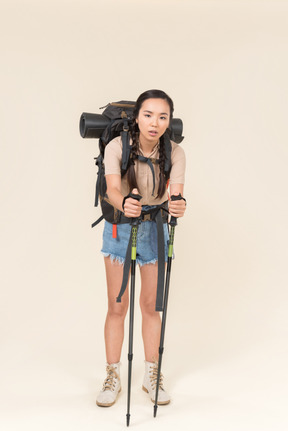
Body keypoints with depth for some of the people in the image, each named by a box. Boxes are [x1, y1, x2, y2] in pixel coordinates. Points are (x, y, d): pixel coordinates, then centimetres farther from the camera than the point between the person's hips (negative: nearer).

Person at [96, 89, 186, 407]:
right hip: (119, 228, -1)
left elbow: (176, 193, -27)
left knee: (150, 304, 8)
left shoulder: (174, 153, -15)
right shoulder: (117, 147, -20)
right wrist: (124, 203, -57)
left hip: (155, 229, 1)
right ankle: (112, 377, 16)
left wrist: (178, 206, -51)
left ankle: (152, 376, 22)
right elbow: (112, 189, -34)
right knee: (117, 306, 2)